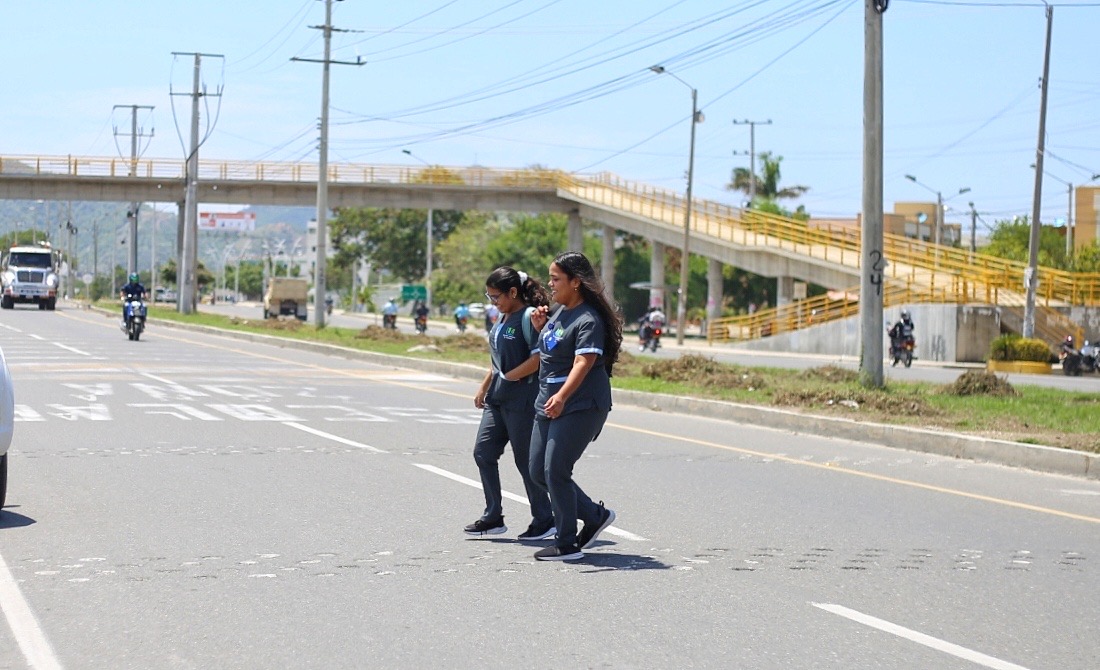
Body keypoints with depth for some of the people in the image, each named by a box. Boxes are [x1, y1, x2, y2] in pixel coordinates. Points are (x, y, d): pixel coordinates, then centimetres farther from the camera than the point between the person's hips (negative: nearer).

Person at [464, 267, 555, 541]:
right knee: (483, 452, 7)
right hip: (498, 399, 9)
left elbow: (539, 357, -22)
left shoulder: (529, 316, -14)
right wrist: (484, 387, 18)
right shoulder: (504, 318, 14)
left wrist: (509, 377, -16)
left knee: (526, 460, -1)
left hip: (522, 400, -9)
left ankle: (544, 520, 11)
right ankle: (493, 517, 15)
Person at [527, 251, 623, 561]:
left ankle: (567, 544, 2)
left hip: (580, 407, -10)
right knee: (538, 472, 11)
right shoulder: (559, 311, 12)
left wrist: (562, 397, -42)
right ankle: (595, 516, 23)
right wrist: (540, 326, 8)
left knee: (555, 471, -10)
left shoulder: (588, 320, -16)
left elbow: (583, 362, -28)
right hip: (547, 404, 10)